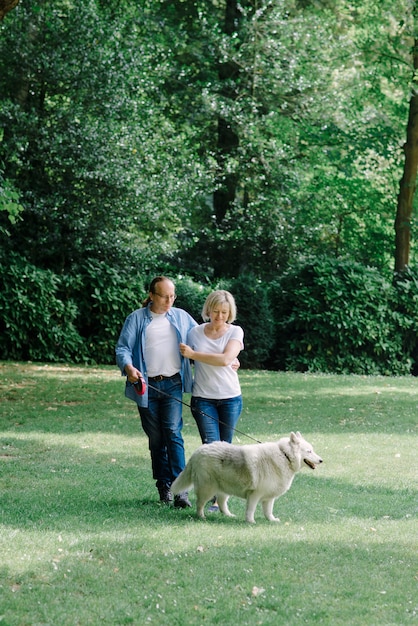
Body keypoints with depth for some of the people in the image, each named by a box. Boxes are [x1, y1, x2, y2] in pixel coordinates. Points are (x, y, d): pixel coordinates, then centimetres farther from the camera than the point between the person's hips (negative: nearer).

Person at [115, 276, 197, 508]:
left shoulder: (182, 317, 12)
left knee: (173, 432, -13)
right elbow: (123, 347, -2)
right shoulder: (137, 319, 5)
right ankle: (164, 485, 16)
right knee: (155, 438, 6)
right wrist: (128, 367, -23)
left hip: (172, 384, 0)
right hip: (146, 386, 0)